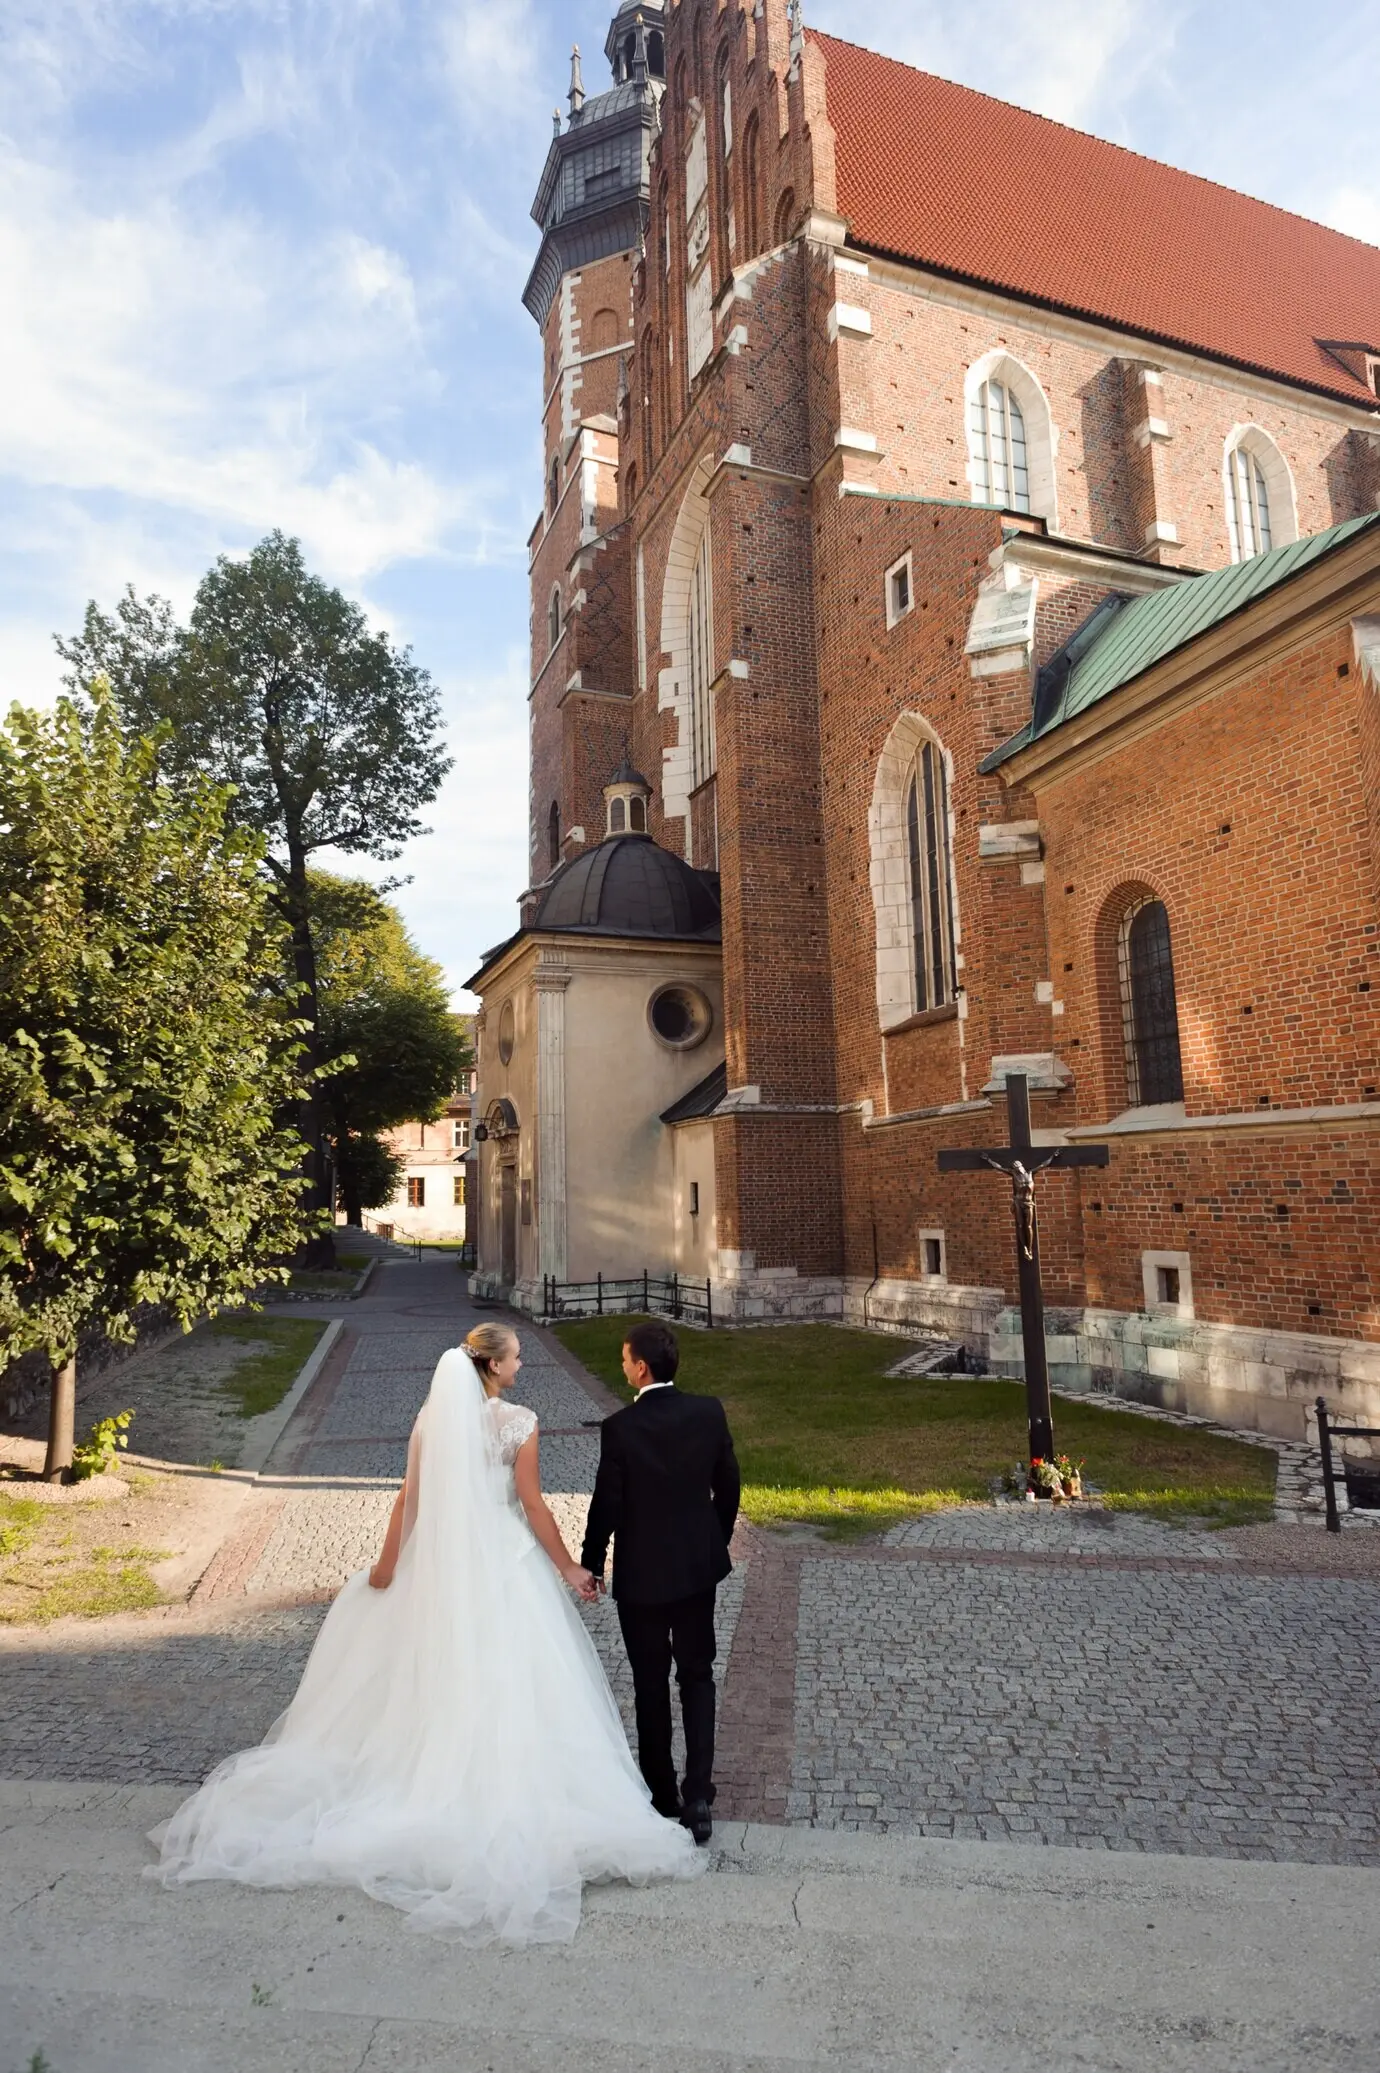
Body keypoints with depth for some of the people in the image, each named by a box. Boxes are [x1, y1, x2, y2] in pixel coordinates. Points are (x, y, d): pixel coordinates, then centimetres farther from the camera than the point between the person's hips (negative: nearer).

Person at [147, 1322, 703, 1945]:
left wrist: (386, 1565, 9)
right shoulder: (518, 1422, -15)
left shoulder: (433, 1417, -2)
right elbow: (534, 1507, -13)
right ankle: (503, 1795, 13)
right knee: (504, 1682, 6)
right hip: (502, 1566, -5)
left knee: (434, 1677, 20)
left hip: (438, 1562, 5)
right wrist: (569, 1569, -3)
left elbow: (409, 1498, 0)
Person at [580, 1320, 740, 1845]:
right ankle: (698, 1793, 8)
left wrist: (590, 1565, 2)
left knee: (651, 1683, 15)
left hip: (641, 1571, -3)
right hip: (698, 1565, 3)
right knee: (697, 1676, 16)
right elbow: (728, 1485, 0)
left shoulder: (620, 1427, -20)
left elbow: (606, 1505, -13)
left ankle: (662, 1792, 29)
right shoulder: (710, 1412, -10)